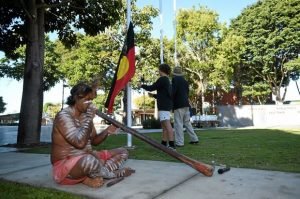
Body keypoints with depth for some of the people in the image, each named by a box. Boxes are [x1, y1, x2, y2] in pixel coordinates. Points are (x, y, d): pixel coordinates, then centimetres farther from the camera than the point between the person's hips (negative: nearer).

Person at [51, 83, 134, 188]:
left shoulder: (85, 115, 7)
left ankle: (89, 177, -14)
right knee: (90, 161, -43)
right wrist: (89, 118, -23)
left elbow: (94, 141, 12)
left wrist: (107, 132, -7)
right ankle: (114, 173, -8)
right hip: (65, 166, -9)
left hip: (87, 158, 9)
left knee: (122, 152, 6)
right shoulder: (63, 116, -18)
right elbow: (80, 143, -30)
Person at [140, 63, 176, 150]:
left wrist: (142, 85, 10)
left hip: (163, 106, -10)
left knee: (167, 124, -14)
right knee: (164, 125, 11)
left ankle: (171, 145, -18)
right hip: (166, 105, 10)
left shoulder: (162, 79, -8)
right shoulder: (168, 81, 21)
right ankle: (164, 143, 15)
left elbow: (151, 88, -6)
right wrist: (153, 95, 33)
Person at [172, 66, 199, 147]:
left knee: (178, 123, -5)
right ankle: (194, 139, 17)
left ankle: (179, 142, -5)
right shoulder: (185, 81, 16)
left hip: (178, 105, -8)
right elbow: (187, 93, 17)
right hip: (186, 104, 8)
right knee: (187, 122, 15)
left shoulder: (175, 79, -5)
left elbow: (173, 91, -15)